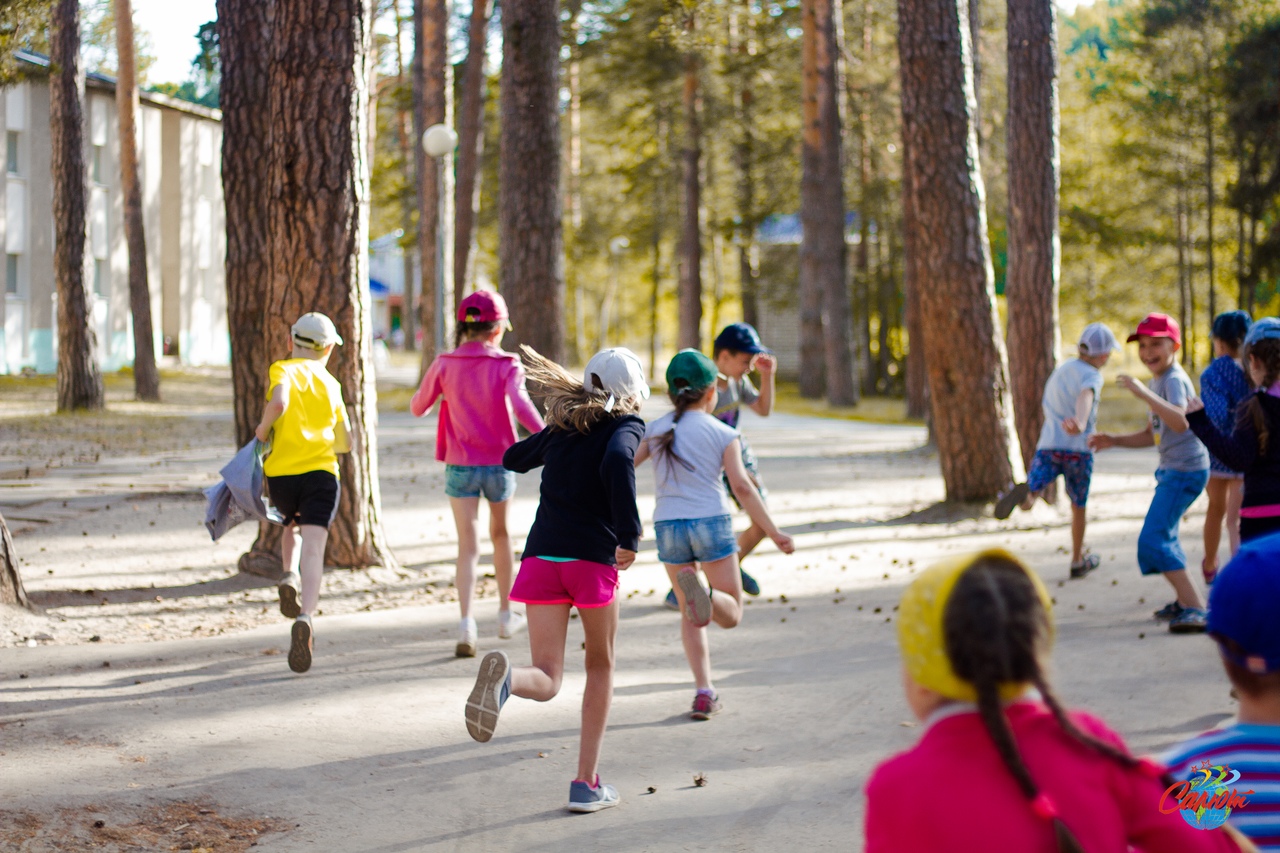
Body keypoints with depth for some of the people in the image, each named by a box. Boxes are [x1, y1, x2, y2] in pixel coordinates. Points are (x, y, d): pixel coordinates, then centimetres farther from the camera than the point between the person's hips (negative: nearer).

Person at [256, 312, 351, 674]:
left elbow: (278, 403, -19)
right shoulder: (330, 383, 14)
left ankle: (290, 577, 3)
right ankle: (305, 617, -33)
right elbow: (346, 442, 19)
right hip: (321, 471, 0)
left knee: (292, 526, 30)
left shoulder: (281, 370, 4)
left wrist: (262, 429, -1)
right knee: (313, 548, -11)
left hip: (281, 470, 0)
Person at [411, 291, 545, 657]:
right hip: (500, 463, 0)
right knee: (500, 534, 22)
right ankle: (506, 615, 31)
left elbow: (418, 407, 8)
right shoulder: (507, 365, -7)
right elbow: (520, 404, -24)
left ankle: (466, 623, -19)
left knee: (468, 546, -1)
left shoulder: (445, 364, -1)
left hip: (460, 466, 0)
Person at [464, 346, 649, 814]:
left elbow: (513, 457, 30)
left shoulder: (562, 427, 15)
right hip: (593, 559, -4)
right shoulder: (625, 425, 0)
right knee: (600, 666, 18)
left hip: (542, 556, 4)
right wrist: (629, 535, -22)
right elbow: (617, 461, -23)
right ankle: (586, 783, 16)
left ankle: (503, 675, -36)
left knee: (547, 679, 1)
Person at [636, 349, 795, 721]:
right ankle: (702, 593, -29)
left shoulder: (655, 431, 7)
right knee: (731, 613, 7)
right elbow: (742, 487, -7)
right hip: (711, 522, -3)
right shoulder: (723, 433, 0)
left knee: (690, 614, 18)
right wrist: (774, 533, -4)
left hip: (668, 526, 3)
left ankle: (704, 691, 5)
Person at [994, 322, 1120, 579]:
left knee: (1028, 499, -9)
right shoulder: (1092, 376, -5)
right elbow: (1085, 396, -29)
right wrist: (1080, 422, -50)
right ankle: (1078, 560, 29)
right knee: (1078, 507, 16)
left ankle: (1021, 494, -45)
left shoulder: (1059, 370, 19)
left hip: (1048, 445, 4)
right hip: (1078, 448, -4)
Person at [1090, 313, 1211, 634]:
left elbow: (1180, 422, -35)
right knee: (1163, 536, 24)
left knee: (1154, 540, -19)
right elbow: (1151, 435, 23)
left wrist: (1144, 394, -40)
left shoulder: (1174, 379, -16)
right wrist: (1114, 441, 11)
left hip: (1186, 471, -11)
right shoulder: (1159, 381, 15)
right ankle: (1184, 601, 39)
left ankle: (1196, 610, -23)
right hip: (1171, 470, 11)